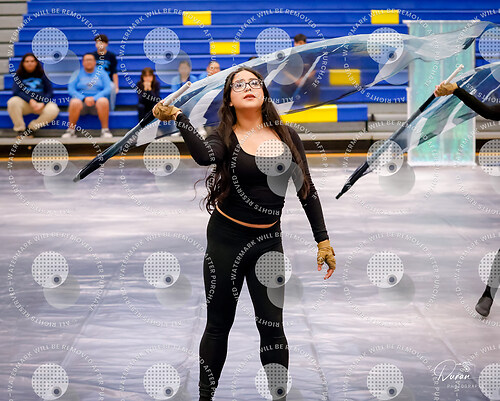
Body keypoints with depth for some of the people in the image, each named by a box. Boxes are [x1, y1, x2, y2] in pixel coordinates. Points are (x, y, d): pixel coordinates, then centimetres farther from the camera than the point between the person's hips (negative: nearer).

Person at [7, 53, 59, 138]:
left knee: (53, 110, -32)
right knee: (12, 102, -34)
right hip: (24, 103, -1)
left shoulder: (42, 74, 10)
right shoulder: (19, 75, 7)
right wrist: (30, 101, -22)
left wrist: (42, 103, -14)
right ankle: (20, 130, -19)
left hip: (41, 103, 1)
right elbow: (16, 91, -6)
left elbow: (50, 91, 6)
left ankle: (31, 129, -14)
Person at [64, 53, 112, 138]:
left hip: (97, 100, 0)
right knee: (74, 102, -35)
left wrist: (94, 98, -15)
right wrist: (84, 98, -15)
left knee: (103, 101, -35)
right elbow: (71, 89, 2)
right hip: (81, 100, 0)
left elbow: (108, 89, 1)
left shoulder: (102, 73, 13)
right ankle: (70, 131, -26)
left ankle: (105, 130, -28)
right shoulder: (77, 74, 13)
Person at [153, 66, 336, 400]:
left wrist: (323, 240, 4)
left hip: (269, 240, 1)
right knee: (219, 324, 7)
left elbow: (306, 190, 6)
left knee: (271, 326, -2)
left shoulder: (286, 135, 3)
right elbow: (204, 156, -30)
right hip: (226, 238, -1)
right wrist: (178, 116, -37)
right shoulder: (225, 138, -5)